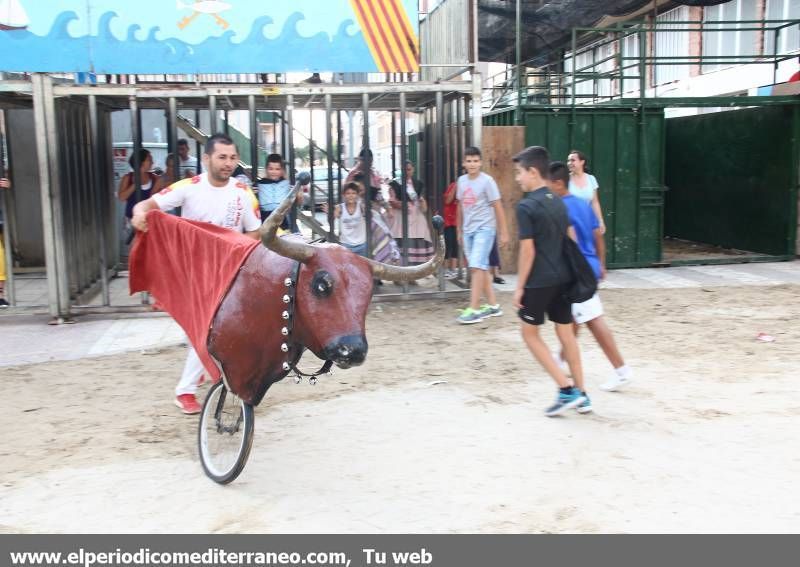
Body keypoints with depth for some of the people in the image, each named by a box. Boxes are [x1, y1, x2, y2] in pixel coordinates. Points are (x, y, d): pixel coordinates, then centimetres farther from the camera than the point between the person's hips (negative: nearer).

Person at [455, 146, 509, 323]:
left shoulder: (487, 180, -9)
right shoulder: (461, 181, 9)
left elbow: (498, 207, -7)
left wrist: (504, 232, -8)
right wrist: (459, 230, 19)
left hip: (484, 229, -6)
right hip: (468, 230, 7)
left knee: (477, 267, -14)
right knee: (480, 268, 9)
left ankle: (474, 309, -12)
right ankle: (493, 305, 19)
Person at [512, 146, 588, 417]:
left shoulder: (526, 206, -13)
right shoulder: (559, 203, 10)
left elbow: (528, 250, -16)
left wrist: (519, 287, -10)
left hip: (539, 281, -7)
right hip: (562, 278, 7)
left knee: (530, 334, 7)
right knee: (566, 333, 12)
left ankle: (566, 390, 0)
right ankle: (580, 393, 17)